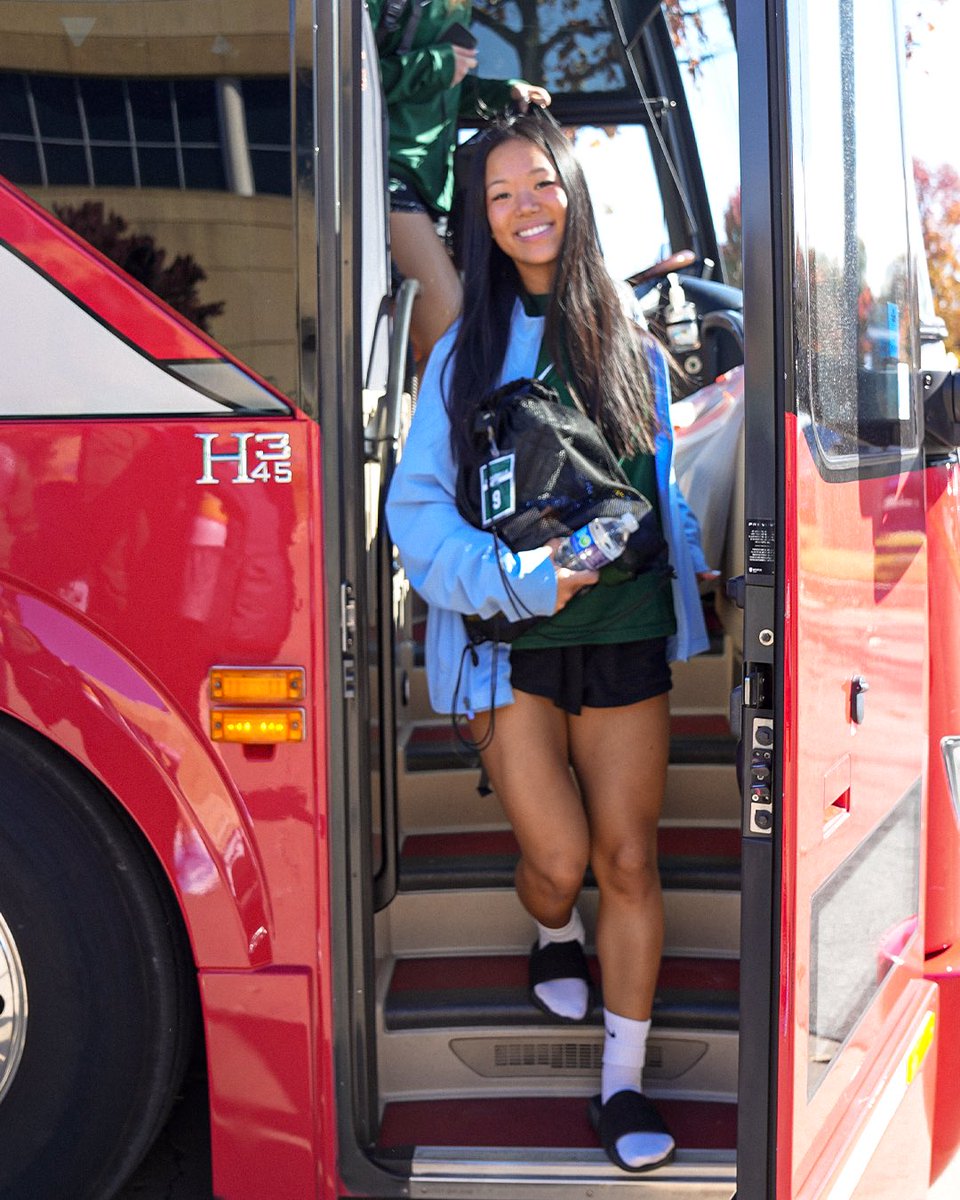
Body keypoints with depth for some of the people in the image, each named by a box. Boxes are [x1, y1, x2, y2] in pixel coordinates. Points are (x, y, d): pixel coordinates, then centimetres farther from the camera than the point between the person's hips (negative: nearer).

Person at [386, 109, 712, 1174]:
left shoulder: (630, 345, 8)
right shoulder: (466, 355, 1)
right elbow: (415, 507, -3)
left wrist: (686, 580, 3)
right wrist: (520, 576, -16)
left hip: (624, 634, 2)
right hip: (509, 645, -2)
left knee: (627, 857, 2)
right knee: (559, 857, -3)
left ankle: (623, 1084, 15)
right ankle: (554, 939, 35)